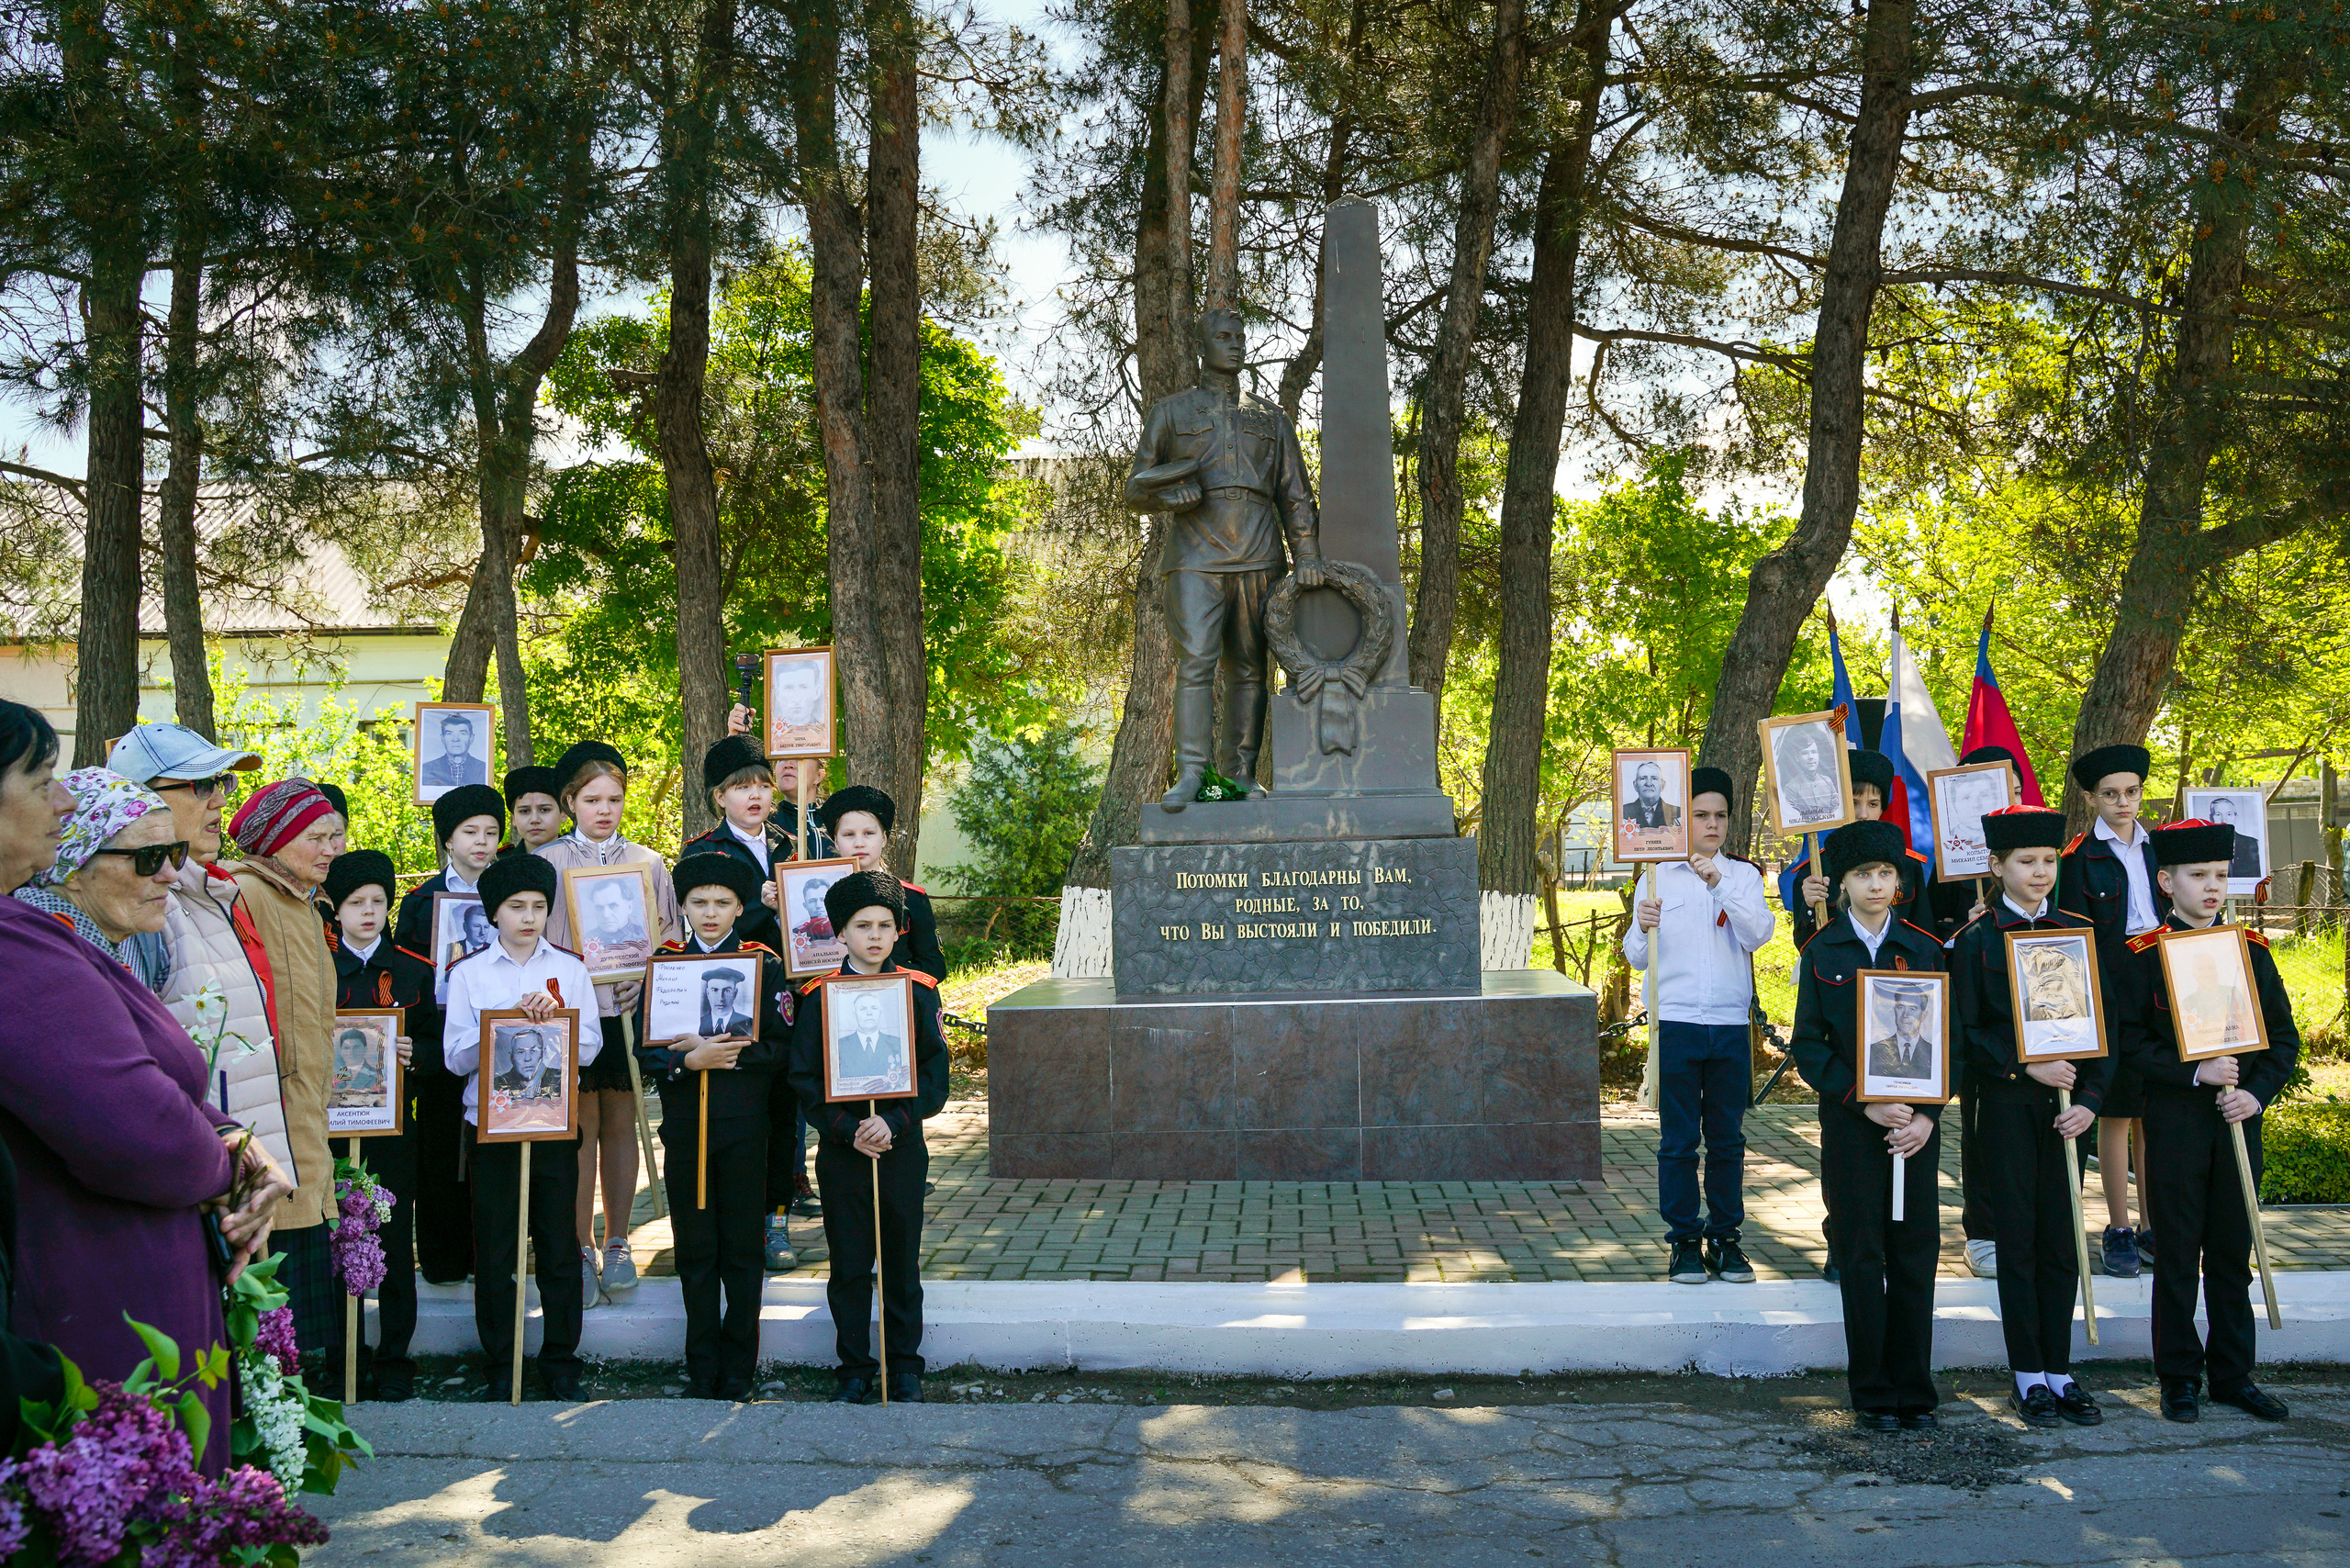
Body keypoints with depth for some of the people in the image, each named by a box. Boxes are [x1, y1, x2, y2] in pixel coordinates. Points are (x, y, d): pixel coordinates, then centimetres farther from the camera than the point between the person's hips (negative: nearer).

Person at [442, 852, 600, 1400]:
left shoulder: (570, 969, 7)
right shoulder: (469, 974, 3)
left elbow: (590, 1048, 1)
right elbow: (456, 1056, -5)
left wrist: (554, 1017, -16)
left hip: (555, 1125, 1)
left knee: (560, 1249, 4)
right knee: (493, 1252, 4)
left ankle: (561, 1362, 17)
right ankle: (498, 1367, 17)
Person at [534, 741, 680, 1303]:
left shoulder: (647, 862, 9)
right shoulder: (545, 862, 4)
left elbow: (669, 937, 10)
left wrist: (645, 976, -8)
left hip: (629, 1010, 2)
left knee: (620, 1124, 7)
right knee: (582, 1126, 0)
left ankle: (618, 1244, 15)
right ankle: (583, 1250, 8)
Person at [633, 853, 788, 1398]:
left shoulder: (764, 965, 2)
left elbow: (780, 1049, -4)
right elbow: (645, 1050, 0)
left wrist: (722, 1053, -16)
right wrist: (691, 1060, -18)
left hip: (744, 1126, -1)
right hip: (684, 1126, 1)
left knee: (742, 1250, 4)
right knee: (695, 1250, 7)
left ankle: (738, 1368, 16)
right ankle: (702, 1368, 18)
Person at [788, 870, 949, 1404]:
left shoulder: (919, 991, 1)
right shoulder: (818, 995, -1)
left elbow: (935, 1074, -2)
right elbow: (803, 1078, -3)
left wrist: (894, 1123, -15)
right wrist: (848, 1130, -14)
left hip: (903, 1149, 1)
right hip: (841, 1153, 0)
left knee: (902, 1264, 9)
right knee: (849, 1267, 6)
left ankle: (905, 1369, 21)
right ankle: (855, 1370, 18)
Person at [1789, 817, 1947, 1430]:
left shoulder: (1925, 949, 6)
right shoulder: (1821, 953, 1)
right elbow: (1809, 1047, -1)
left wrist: (1927, 1114, -8)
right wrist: (1865, 1104, -12)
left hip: (1916, 1121, 1)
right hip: (1850, 1124, -1)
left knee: (1915, 1251, 4)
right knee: (1860, 1254, 2)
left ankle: (1913, 1388, 15)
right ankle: (1873, 1393, 12)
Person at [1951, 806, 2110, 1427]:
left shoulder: (2079, 932, 8)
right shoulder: (1977, 939, -1)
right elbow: (1968, 1032, -4)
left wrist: (2090, 1097, -3)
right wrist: (2027, 1067, -14)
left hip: (2065, 1102, 3)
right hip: (2007, 1104, -3)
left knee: (2061, 1241, 6)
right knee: (2018, 1241, 2)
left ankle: (2059, 1371, 16)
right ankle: (2028, 1376, 10)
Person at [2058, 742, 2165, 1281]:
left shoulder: (2160, 848, 11)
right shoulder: (2080, 857, -3)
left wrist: (2176, 896, -1)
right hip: (2109, 998, -4)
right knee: (2116, 1113, 0)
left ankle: (2154, 1225, 17)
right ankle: (2118, 1231, 8)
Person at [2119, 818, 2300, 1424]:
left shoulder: (2251, 950, 7)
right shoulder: (2142, 956, -4)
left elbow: (2284, 1035, 8)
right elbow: (2130, 1042, -7)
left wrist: (2258, 1092, -6)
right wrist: (2195, 1073, -18)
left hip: (2239, 1121, 3)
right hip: (2176, 1122, -3)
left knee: (2233, 1253, 10)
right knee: (2179, 1255, 4)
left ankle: (2233, 1374, 21)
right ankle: (2180, 1378, 14)